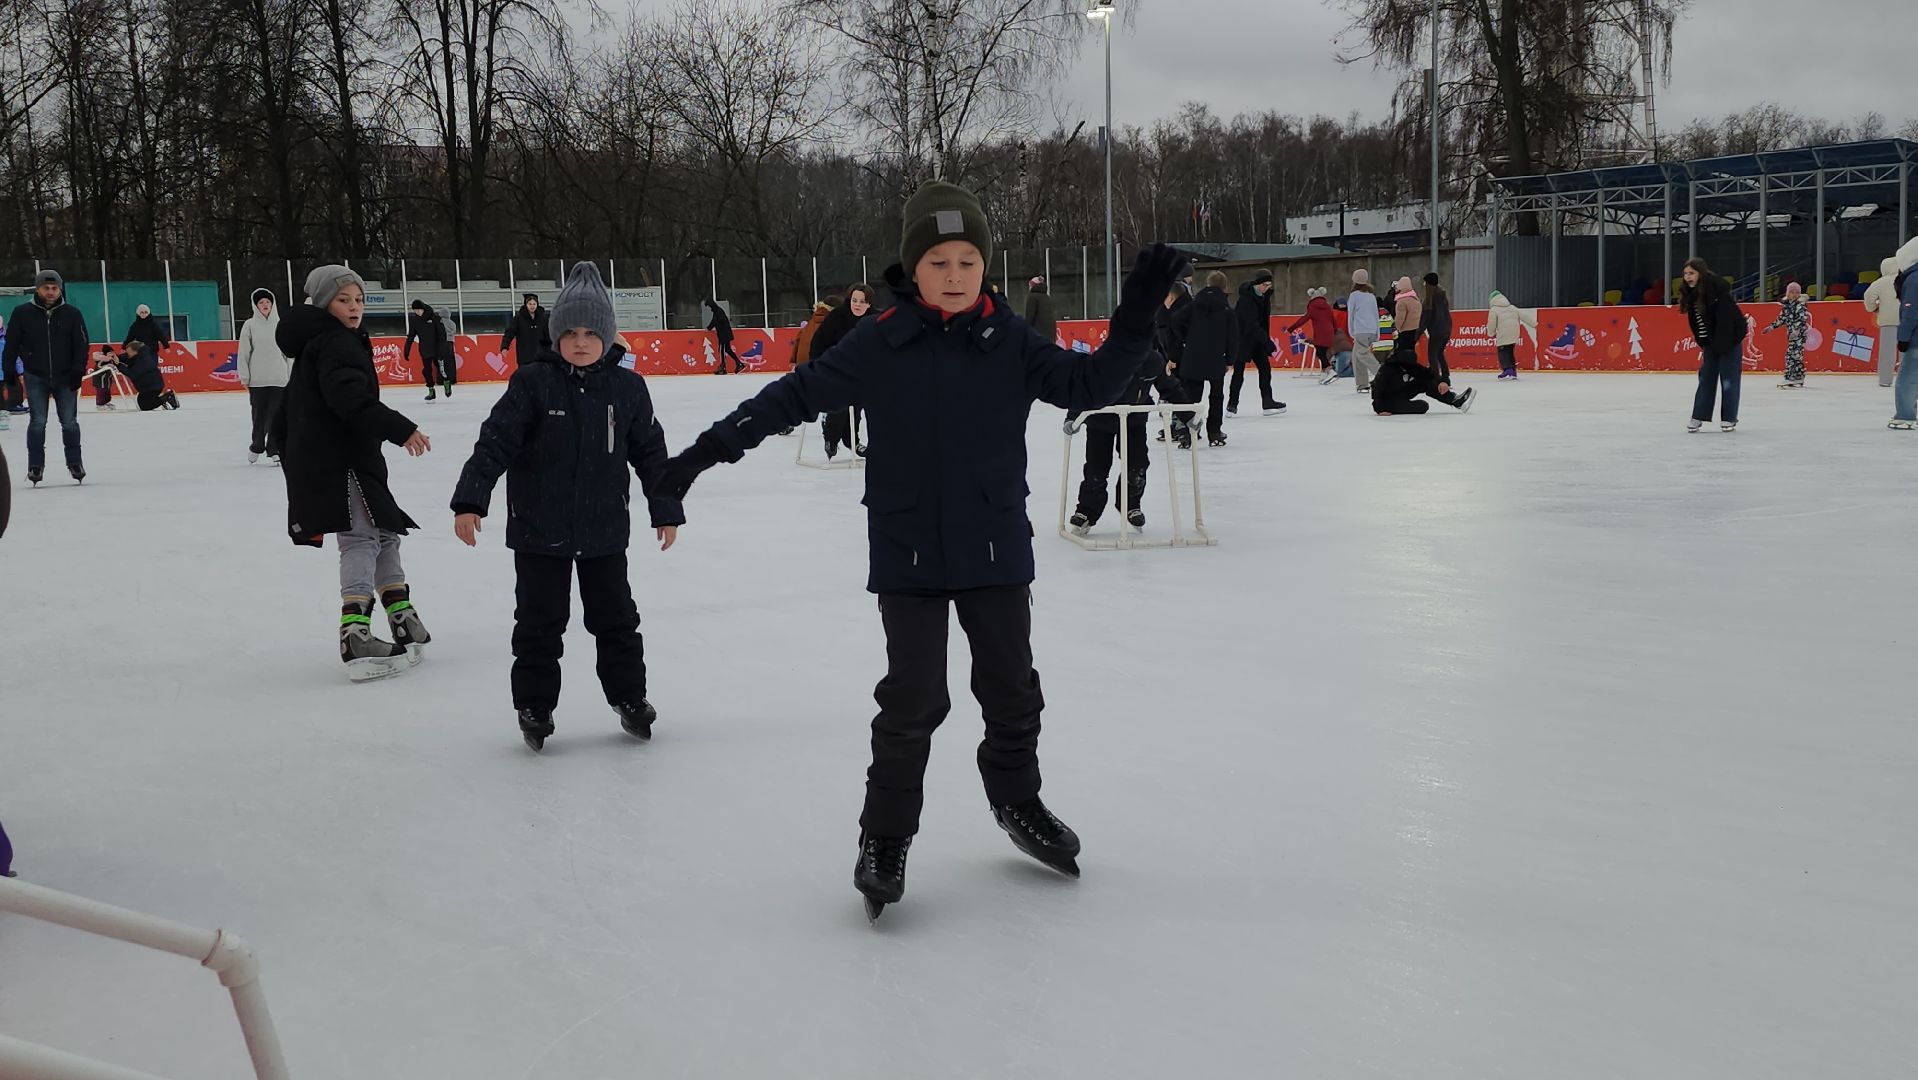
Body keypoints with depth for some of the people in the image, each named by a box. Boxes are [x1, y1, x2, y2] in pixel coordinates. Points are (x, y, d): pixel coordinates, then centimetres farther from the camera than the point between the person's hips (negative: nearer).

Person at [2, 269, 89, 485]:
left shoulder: (71, 314, -1)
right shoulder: (23, 313, -2)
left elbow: (81, 345, 1)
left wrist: (77, 372, -6)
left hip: (65, 378, 1)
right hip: (36, 378, 0)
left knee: (69, 422, 3)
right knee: (37, 422, -2)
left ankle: (75, 463, 15)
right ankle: (35, 466, 5)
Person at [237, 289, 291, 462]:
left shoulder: (280, 325, 5)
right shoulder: (250, 325, 1)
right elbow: (243, 352, 2)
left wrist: (291, 375, 4)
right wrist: (244, 376, -2)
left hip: (278, 379, 1)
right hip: (257, 380, -1)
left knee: (276, 416, 0)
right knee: (259, 415, 3)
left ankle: (273, 451, 7)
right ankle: (256, 446, 23)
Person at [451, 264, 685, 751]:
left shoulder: (627, 388, -2)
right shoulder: (532, 383, -9)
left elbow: (650, 452, 6)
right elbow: (495, 442, -11)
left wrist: (666, 510, 9)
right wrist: (469, 501, -18)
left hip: (605, 529, 2)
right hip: (539, 530, -2)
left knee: (615, 617, 13)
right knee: (539, 622, 7)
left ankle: (629, 696, 28)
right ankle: (534, 706, 20)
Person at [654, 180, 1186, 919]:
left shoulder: (1011, 342, -3)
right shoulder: (881, 345, -8)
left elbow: (1089, 385, -5)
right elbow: (795, 396, -5)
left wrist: (1135, 319, -18)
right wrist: (710, 448, -7)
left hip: (996, 550, 3)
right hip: (909, 555, -2)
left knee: (1012, 688, 15)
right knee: (914, 699, -1)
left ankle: (1016, 799, 40)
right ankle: (885, 837, 15)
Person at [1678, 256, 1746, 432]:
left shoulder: (1717, 289, -22)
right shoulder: (1691, 294, -1)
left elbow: (1725, 319, -23)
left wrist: (1720, 345, -23)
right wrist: (1703, 344, 3)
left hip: (1729, 339, -7)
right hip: (1710, 341, 7)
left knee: (1729, 379, -1)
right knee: (1706, 377, 6)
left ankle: (1730, 418, 6)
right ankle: (1699, 417, 9)